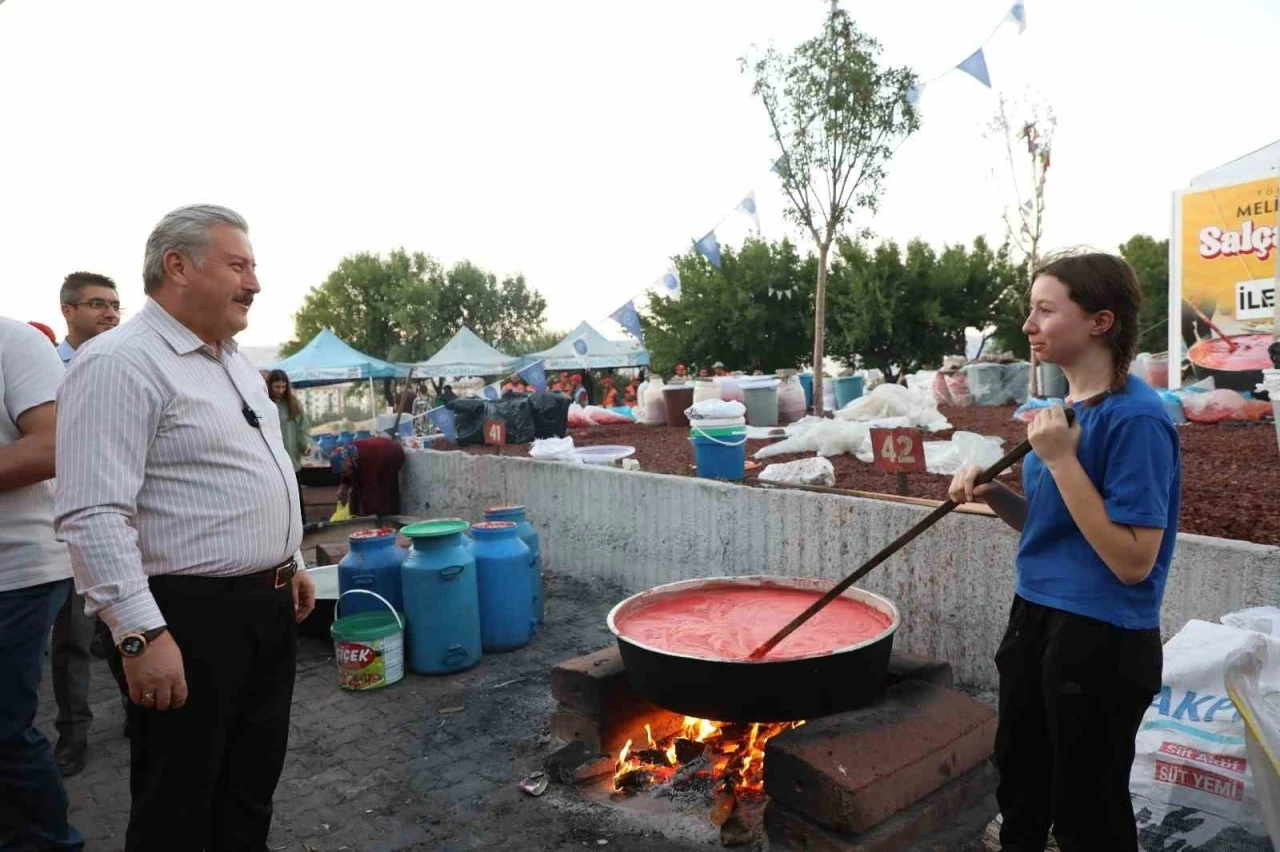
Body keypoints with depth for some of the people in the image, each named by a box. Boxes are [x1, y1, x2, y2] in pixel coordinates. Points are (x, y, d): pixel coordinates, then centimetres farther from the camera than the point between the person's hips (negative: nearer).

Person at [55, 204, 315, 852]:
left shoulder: (235, 363, 12)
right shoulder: (120, 364, -17)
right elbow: (92, 515, -24)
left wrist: (291, 563, 20)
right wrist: (141, 634, -26)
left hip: (266, 605, 9)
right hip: (190, 615, -8)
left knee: (251, 786, 22)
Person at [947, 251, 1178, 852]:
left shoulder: (1134, 417, -19)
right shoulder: (1065, 408, 7)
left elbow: (1132, 561, -23)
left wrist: (1061, 459, -25)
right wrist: (994, 495, -3)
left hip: (1101, 639, -8)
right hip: (1036, 620, 8)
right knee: (1020, 788, 25)